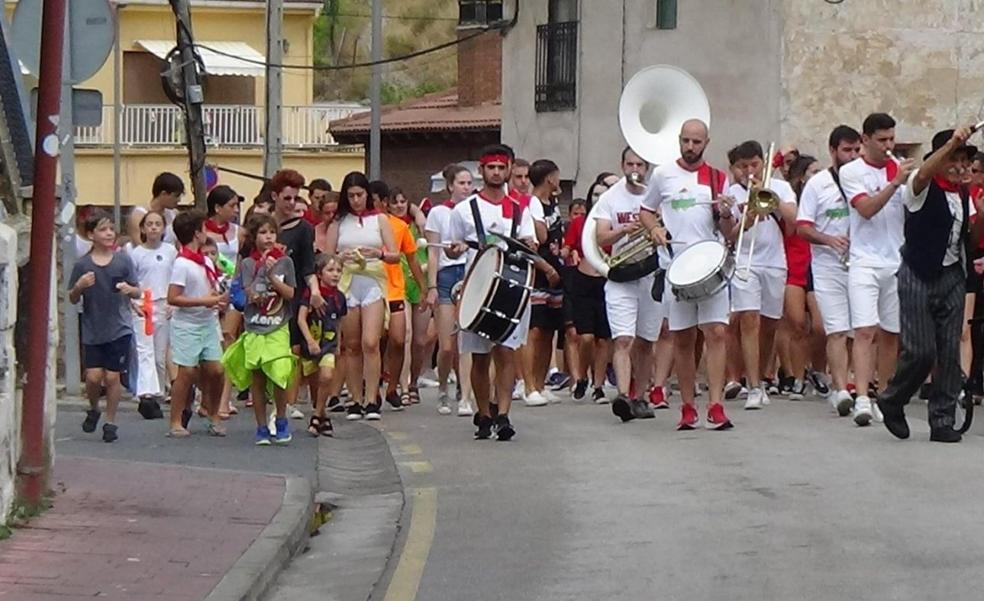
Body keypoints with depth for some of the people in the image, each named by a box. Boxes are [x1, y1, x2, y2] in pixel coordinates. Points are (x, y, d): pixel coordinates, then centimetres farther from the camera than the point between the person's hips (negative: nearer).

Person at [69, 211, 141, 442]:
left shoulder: (123, 260, -1)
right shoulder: (82, 264, -2)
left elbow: (138, 292, 6)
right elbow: (73, 299, 6)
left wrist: (130, 290, -16)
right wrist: (79, 287, -15)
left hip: (119, 329, 0)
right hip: (92, 331, 0)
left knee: (112, 377, 0)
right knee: (93, 376, -5)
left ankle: (110, 422, 17)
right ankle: (93, 409, 25)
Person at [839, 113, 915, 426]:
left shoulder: (901, 168, 9)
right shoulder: (851, 172, -1)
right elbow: (866, 209, -14)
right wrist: (895, 182, -23)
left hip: (898, 262, 4)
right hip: (865, 262, -4)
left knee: (890, 334, 7)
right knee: (865, 330, -14)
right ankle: (862, 399, -21)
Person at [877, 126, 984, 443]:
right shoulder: (923, 187, -7)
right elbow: (923, 173, -32)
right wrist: (952, 142, -41)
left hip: (951, 276, 6)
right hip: (919, 276, -6)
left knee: (950, 351, 1)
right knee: (920, 350, -9)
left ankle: (942, 421, 6)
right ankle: (892, 401, 16)